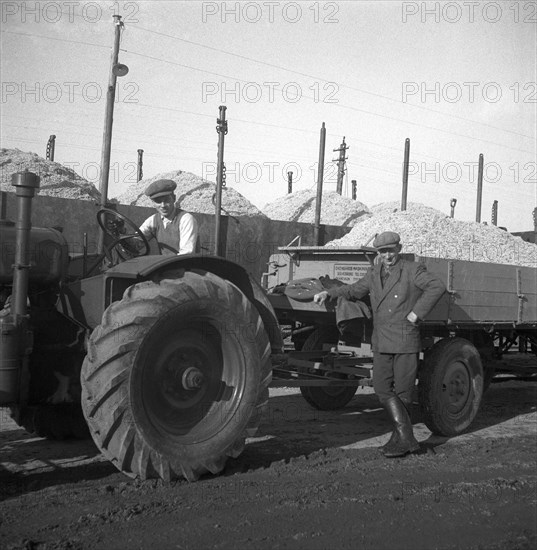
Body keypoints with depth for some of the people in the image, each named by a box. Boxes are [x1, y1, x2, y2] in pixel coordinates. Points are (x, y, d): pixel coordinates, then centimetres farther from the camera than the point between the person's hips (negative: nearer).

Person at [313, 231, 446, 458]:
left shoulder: (413, 270, -6)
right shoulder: (374, 273, 12)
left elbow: (437, 287, -17)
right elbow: (354, 290, 22)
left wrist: (417, 313, -20)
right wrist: (328, 293, 9)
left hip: (405, 340, -6)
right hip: (381, 343, 6)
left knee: (402, 391, 2)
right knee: (382, 388, -2)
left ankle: (400, 438, 16)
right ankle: (405, 438, 3)